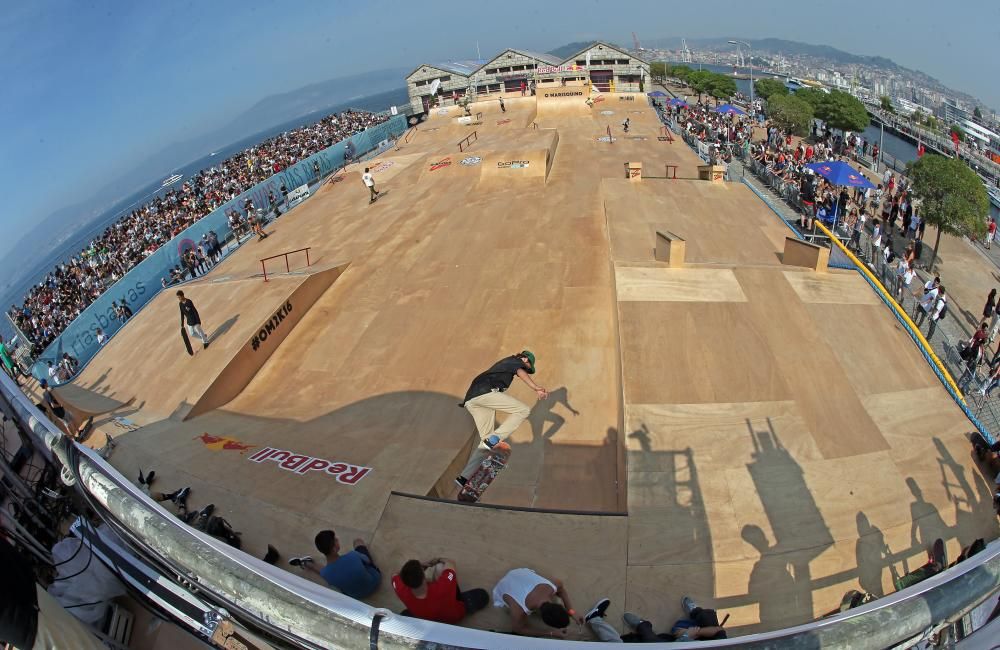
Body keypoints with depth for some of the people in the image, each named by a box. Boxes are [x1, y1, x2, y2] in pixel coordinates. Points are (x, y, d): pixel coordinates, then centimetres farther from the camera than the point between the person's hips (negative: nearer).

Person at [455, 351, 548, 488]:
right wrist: (536, 388, -24)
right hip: (485, 392, -9)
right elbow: (521, 372, -11)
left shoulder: (504, 363, 36)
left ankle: (464, 477, 1)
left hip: (470, 399, 9)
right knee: (523, 410, -8)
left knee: (486, 442, 9)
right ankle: (495, 439, -19)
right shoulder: (515, 361, 11)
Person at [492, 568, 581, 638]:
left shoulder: (551, 587, -36)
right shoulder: (518, 612, -44)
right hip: (504, 588, -3)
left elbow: (561, 586, -8)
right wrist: (551, 634, -21)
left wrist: (571, 611, -12)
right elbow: (519, 630, -21)